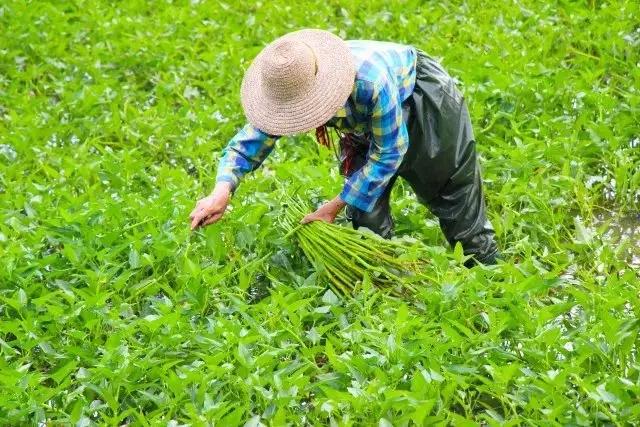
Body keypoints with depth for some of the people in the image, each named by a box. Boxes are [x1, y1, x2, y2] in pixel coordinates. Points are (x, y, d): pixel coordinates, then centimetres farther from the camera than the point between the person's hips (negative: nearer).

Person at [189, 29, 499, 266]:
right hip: (367, 122, 4)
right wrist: (222, 192, -45)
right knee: (365, 202, -6)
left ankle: (484, 268, 30)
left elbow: (388, 152, -34)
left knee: (451, 187, 11)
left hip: (423, 98, -4)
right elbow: (248, 143, -25)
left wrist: (336, 205, -33)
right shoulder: (290, 87, -32)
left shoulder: (371, 81, -48)